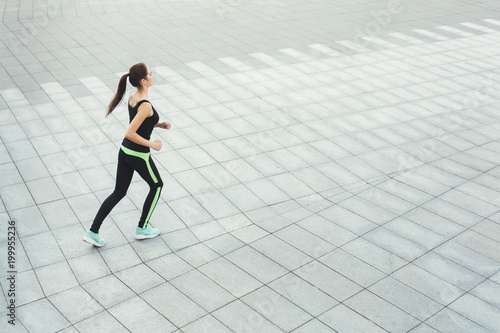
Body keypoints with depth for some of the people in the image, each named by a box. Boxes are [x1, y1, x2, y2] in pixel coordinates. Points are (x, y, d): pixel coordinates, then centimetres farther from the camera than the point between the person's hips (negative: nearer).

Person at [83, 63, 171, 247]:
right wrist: (151, 144, -18)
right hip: (138, 155, -8)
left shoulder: (133, 95, 3)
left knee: (119, 192, 15)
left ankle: (93, 232, 14)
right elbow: (130, 133, -28)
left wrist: (160, 125, 7)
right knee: (156, 185, 18)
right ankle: (142, 228, 27)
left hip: (124, 151, 8)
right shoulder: (145, 105, -25)